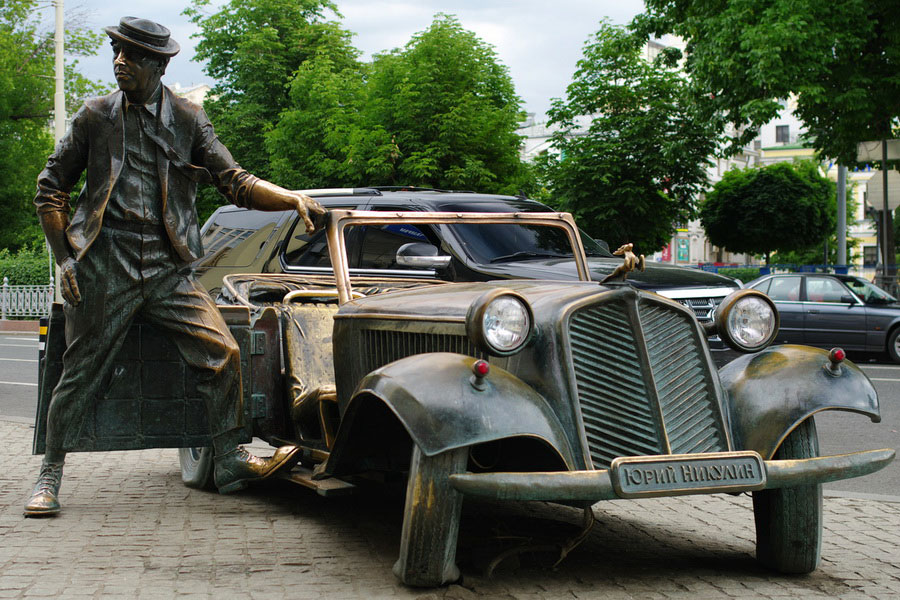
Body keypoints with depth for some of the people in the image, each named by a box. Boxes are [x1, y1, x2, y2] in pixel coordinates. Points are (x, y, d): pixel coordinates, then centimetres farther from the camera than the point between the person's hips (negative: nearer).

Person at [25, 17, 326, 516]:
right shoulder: (94, 116, 5)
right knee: (80, 372, 1)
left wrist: (294, 200, -14)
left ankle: (231, 462, 3)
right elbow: (50, 188, 10)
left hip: (168, 268, 2)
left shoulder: (187, 119, 8)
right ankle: (49, 477, 16)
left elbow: (235, 182, 3)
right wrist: (64, 259, 1)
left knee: (222, 352, -9)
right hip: (105, 267, -2)